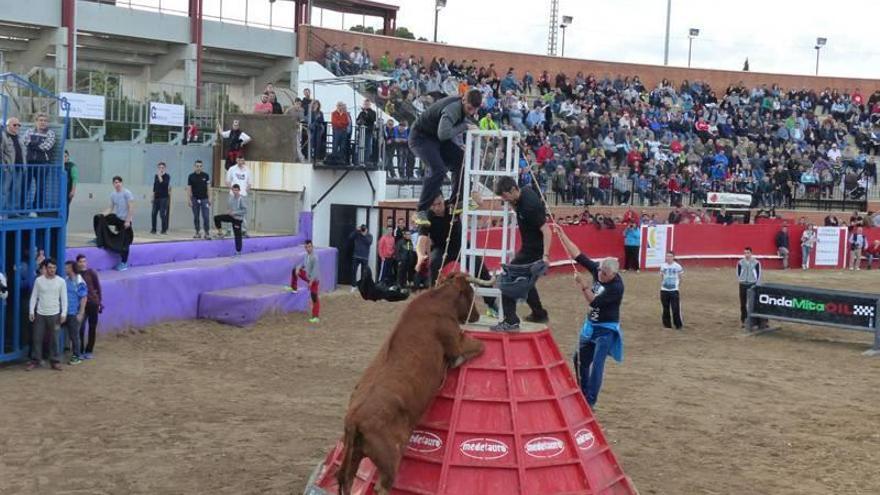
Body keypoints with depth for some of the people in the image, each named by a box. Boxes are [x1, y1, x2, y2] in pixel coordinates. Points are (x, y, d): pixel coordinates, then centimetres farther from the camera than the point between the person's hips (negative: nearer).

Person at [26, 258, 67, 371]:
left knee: (54, 339, 3)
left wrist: (63, 313, -6)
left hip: (54, 314, -1)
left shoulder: (61, 281, -2)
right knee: (37, 338, 4)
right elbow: (34, 296, 3)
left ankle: (55, 361, 11)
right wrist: (31, 311, -3)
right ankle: (36, 360, 13)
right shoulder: (38, 280, 0)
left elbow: (64, 299, 0)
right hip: (40, 314, 1)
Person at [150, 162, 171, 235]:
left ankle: (164, 230, 0)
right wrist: (153, 197, 17)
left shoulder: (167, 176, -5)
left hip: (164, 198, -5)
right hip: (156, 198, 5)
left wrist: (160, 176, -21)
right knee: (153, 214, 4)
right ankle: (153, 229, 13)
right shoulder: (156, 176, 11)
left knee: (162, 214, -8)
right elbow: (154, 187, 18)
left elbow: (164, 184, -22)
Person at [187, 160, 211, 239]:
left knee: (206, 216, -7)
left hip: (204, 199, 0)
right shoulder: (191, 176, -1)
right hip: (195, 199, 1)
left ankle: (207, 233, -3)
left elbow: (208, 187, 4)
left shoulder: (206, 176, 0)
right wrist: (188, 199, -6)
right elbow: (189, 188, 0)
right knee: (196, 217, 6)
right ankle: (197, 233, 15)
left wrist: (209, 198, 1)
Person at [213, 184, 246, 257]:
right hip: (230, 216, 6)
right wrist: (228, 211, -5)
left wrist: (234, 212, -21)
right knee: (217, 218, -4)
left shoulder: (241, 199, -18)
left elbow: (245, 210, -19)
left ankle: (238, 252, 10)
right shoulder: (231, 197, 1)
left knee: (237, 235, -1)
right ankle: (220, 233, 9)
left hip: (237, 218, -6)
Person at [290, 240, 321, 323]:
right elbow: (303, 264, 14)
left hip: (314, 279, -8)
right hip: (308, 276, 8)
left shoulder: (314, 257, -26)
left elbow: (315, 270, -29)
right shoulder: (307, 256, -1)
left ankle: (316, 317, -1)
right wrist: (298, 268, -6)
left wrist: (311, 281, -30)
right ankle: (294, 288, 31)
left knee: (314, 298, -6)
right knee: (294, 270, 17)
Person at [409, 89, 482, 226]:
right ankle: (421, 211, -22)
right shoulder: (453, 108, -30)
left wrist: (471, 126, -7)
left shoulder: (464, 108, -2)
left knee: (462, 160, -1)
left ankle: (455, 202, 8)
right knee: (438, 170, -26)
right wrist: (464, 126, -33)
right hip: (421, 138, -9)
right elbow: (443, 133, -42)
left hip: (437, 138, 9)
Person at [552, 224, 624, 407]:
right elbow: (577, 255, -6)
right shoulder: (598, 269, -7)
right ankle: (583, 393, 32)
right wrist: (562, 235, -11)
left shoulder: (616, 287, -25)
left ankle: (590, 401, -6)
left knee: (597, 363, -11)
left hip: (606, 329, -8)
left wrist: (583, 285, -25)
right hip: (591, 325, 8)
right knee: (580, 359, 16)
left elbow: (594, 302, -24)